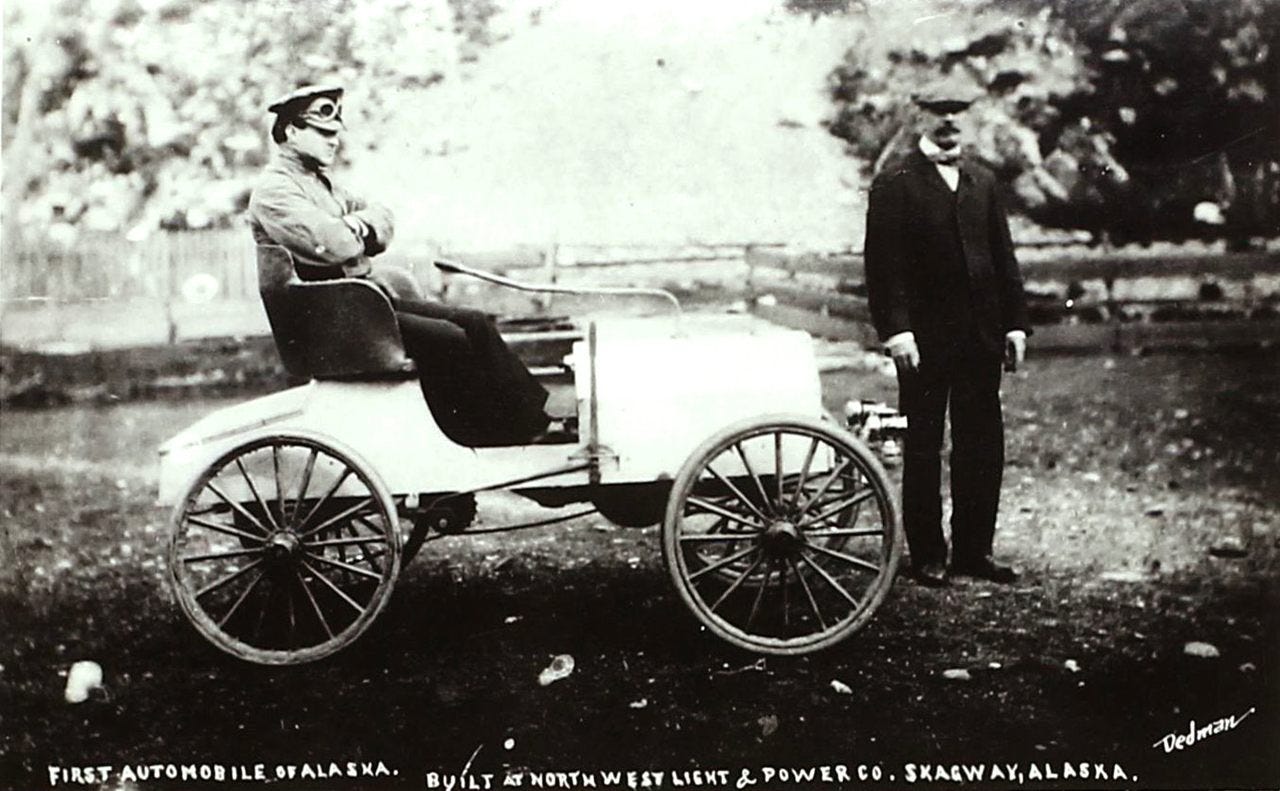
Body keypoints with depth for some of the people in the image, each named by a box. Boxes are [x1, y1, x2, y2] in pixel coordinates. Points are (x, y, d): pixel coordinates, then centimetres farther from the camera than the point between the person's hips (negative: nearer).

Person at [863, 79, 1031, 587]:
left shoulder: (983, 182, 15)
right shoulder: (895, 184, -3)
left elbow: (1003, 257, 15)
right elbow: (883, 264, -10)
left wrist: (1015, 322, 8)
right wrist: (895, 329, -19)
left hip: (981, 334, 5)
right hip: (924, 339, -5)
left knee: (984, 445, 8)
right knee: (923, 447, 4)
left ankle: (974, 550, 20)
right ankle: (927, 556, 13)